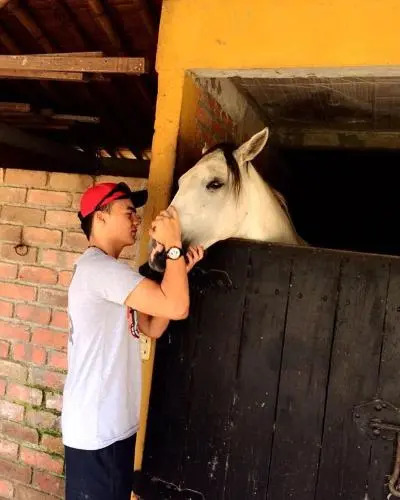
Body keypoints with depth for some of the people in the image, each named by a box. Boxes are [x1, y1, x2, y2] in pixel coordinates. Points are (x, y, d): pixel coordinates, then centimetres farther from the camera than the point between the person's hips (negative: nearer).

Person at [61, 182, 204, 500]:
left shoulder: (106, 270, 14)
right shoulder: (98, 267, -20)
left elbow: (153, 328, 10)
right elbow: (177, 307, -29)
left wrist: (181, 269, 2)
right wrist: (173, 245, -16)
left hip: (113, 423, 10)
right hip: (96, 429, -10)